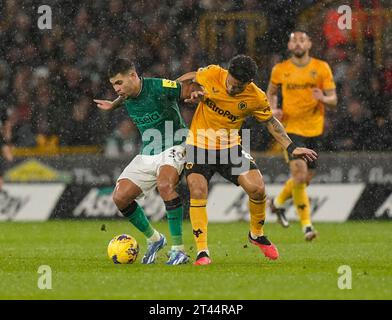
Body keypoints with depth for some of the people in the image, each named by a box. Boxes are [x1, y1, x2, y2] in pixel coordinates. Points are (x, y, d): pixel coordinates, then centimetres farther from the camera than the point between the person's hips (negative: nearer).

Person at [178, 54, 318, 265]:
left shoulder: (256, 98, -13)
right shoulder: (212, 74, -16)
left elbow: (270, 122, 4)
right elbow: (191, 77, 7)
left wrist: (292, 148, -1)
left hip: (230, 147, 1)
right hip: (199, 145, -1)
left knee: (257, 189, -11)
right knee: (198, 193, -17)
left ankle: (256, 235, 16)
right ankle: (202, 252, -11)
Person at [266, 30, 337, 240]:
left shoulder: (322, 68, -1)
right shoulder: (280, 70, 0)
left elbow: (333, 100, -1)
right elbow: (271, 92, 18)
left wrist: (323, 98, -24)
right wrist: (273, 109, -2)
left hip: (314, 129, 2)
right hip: (291, 128, -2)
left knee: (306, 178, 11)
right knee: (299, 173, -19)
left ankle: (278, 202, 40)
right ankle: (306, 225, -13)